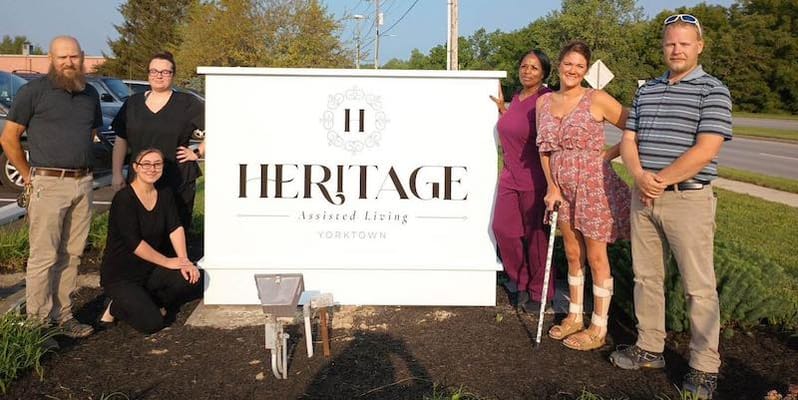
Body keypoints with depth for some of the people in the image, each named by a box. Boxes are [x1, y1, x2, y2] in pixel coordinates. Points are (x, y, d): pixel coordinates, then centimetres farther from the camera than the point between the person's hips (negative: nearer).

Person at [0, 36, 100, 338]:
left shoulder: (90, 94, 13)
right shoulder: (34, 91, -3)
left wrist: (81, 167, 15)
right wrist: (29, 176, 0)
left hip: (82, 183, 5)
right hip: (48, 185, -5)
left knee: (71, 255, 9)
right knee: (44, 256, -3)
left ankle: (62, 315, 19)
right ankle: (37, 321, 6)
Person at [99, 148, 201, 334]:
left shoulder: (165, 194, 5)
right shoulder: (124, 198, -17)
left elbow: (175, 228, -3)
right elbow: (134, 243, -21)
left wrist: (185, 261, -16)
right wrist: (167, 262, -19)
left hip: (150, 270, 7)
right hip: (120, 275, -7)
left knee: (190, 279, -19)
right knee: (151, 323, -20)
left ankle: (145, 302, 5)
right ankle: (115, 308, 10)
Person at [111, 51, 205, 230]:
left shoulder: (188, 103, -1)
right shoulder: (133, 103, 11)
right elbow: (121, 141, 14)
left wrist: (198, 153, -8)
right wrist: (117, 174, 8)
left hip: (178, 183, -3)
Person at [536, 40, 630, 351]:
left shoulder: (597, 100, -9)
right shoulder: (544, 102, 7)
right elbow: (544, 149, 9)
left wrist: (608, 154, -8)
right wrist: (552, 187, 1)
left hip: (593, 186, -5)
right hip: (563, 188, 5)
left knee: (596, 258, 4)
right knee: (572, 255, 16)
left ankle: (598, 329, 16)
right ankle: (575, 316, 32)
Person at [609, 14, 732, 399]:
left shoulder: (712, 91, -5)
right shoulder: (646, 90, 14)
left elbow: (705, 150, -16)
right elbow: (628, 141, 9)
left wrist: (660, 180, -14)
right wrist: (640, 176, -10)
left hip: (688, 199, -6)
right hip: (643, 197, 6)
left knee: (699, 287, 0)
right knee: (646, 277, 13)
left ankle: (704, 369, 11)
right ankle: (649, 348, 27)